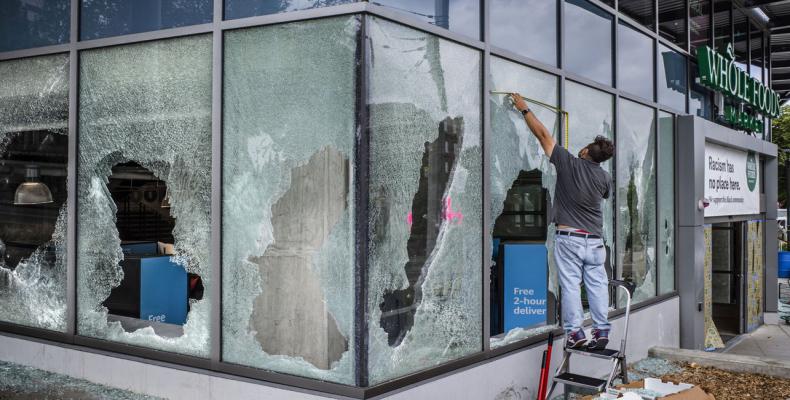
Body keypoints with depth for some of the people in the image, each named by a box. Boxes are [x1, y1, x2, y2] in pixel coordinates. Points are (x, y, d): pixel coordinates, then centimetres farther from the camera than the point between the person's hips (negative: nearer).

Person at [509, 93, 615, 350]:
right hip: (595, 240, 4)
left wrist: (524, 109, 10)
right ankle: (602, 331, 6)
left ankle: (574, 332, -2)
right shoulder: (604, 177, 5)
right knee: (597, 285, 6)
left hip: (569, 238, -3)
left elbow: (543, 135, 1)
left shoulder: (569, 164, -6)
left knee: (570, 285, -1)